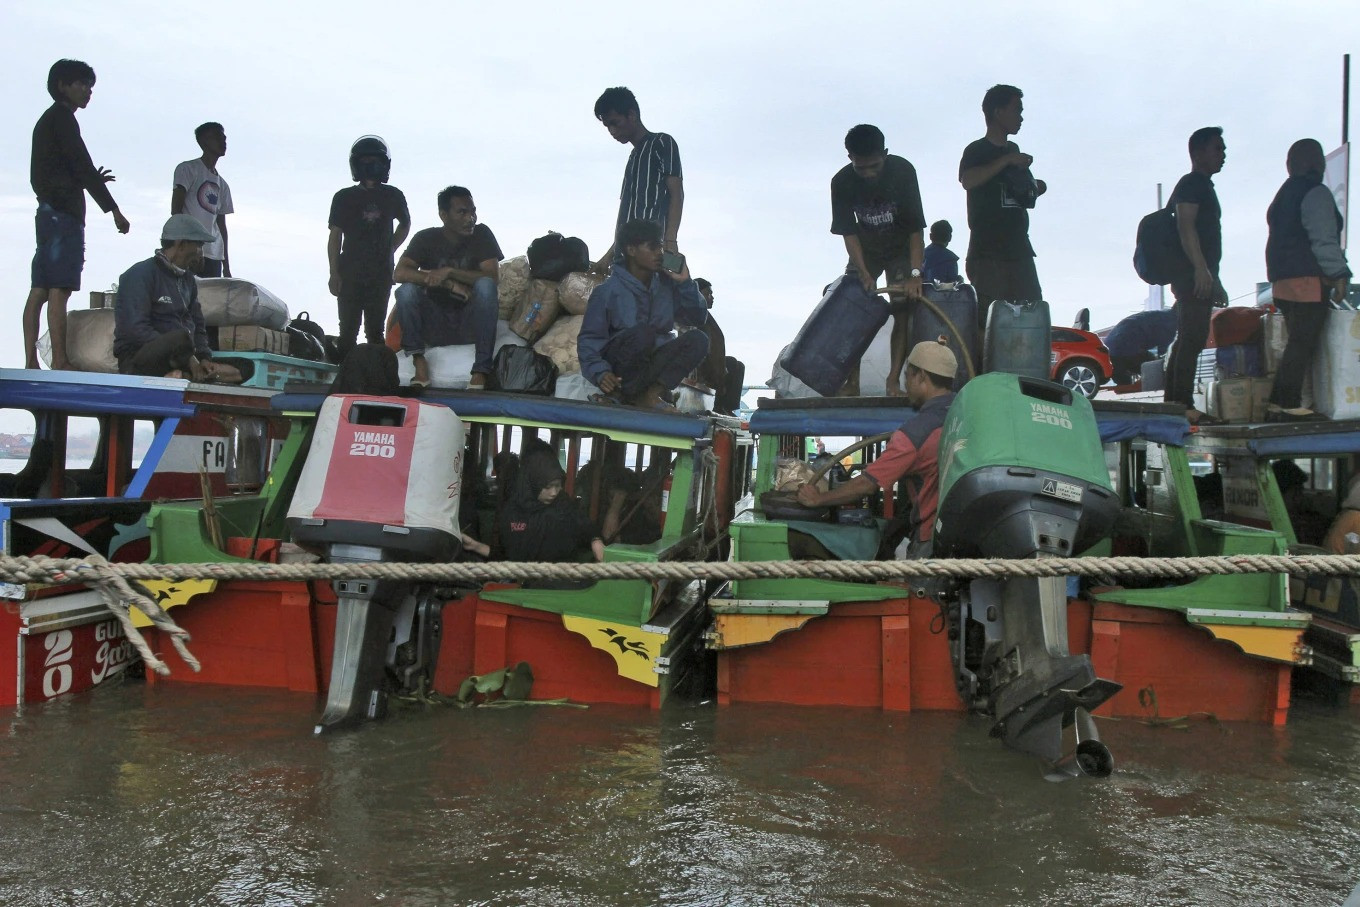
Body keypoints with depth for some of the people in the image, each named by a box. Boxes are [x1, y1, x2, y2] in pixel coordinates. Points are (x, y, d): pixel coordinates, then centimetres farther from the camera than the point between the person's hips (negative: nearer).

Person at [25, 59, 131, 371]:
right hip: (64, 212, -10)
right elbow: (82, 165, -12)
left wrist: (90, 179, 19)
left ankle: (30, 361, 2)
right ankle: (59, 363, -18)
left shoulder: (47, 120, 24)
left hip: (48, 211, 10)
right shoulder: (62, 117, -5)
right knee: (59, 290, -14)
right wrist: (114, 209, -12)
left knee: (40, 290, 4)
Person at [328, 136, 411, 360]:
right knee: (348, 329, -2)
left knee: (376, 329, 6)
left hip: (381, 274, 2)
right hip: (350, 273, -1)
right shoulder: (344, 197, 3)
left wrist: (390, 250, 12)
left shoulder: (393, 196, 6)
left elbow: (405, 224, 24)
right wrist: (334, 273, -2)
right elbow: (335, 236, 3)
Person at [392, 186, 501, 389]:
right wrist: (449, 284, -24)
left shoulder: (481, 234, -2)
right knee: (406, 290, -24)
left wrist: (450, 271, -21)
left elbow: (493, 276, -14)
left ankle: (481, 371, -33)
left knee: (485, 285, -29)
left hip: (471, 325, 0)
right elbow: (399, 273, -17)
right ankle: (418, 359, -18)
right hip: (434, 324, 0)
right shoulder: (426, 238, -2)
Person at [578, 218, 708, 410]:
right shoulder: (607, 291, -7)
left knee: (698, 340, -20)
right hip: (618, 364, -5)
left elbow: (698, 318, 8)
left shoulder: (666, 285, 8)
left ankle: (649, 393, -28)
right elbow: (588, 339, -9)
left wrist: (685, 283, -5)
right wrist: (600, 373, -27)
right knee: (642, 332, -35)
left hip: (654, 364, 5)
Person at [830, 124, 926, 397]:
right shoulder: (842, 182, -21)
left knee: (901, 310, -13)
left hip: (901, 248, -1)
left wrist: (915, 273, -32)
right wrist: (864, 273, -27)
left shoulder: (902, 171, -27)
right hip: (865, 248, 2)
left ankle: (894, 381, -13)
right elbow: (848, 232, -17)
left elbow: (916, 227, -25)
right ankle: (852, 381, -8)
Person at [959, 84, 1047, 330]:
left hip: (1019, 251, 7)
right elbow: (968, 180, -25)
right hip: (988, 254, -7)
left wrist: (1034, 188, 13)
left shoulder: (1013, 150, 19)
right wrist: (1007, 160, -21)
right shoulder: (977, 151, -4)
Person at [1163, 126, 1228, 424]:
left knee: (1187, 341, 10)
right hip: (1194, 276, -11)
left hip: (1198, 279, 11)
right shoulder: (1192, 184, -6)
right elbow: (1186, 227, -19)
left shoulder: (1203, 186, 25)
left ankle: (1173, 403, 13)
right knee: (1192, 340, -15)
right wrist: (1201, 269, -28)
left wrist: (1215, 282, 26)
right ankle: (1183, 405, -18)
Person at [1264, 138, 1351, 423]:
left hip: (1282, 279, 9)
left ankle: (1277, 404, 8)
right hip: (1309, 279, -9)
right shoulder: (1316, 193, -8)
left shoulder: (1283, 195, 19)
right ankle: (1290, 405, -9)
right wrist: (1339, 274, -14)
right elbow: (1324, 239, -15)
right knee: (1304, 344, -8)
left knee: (1298, 344, 11)